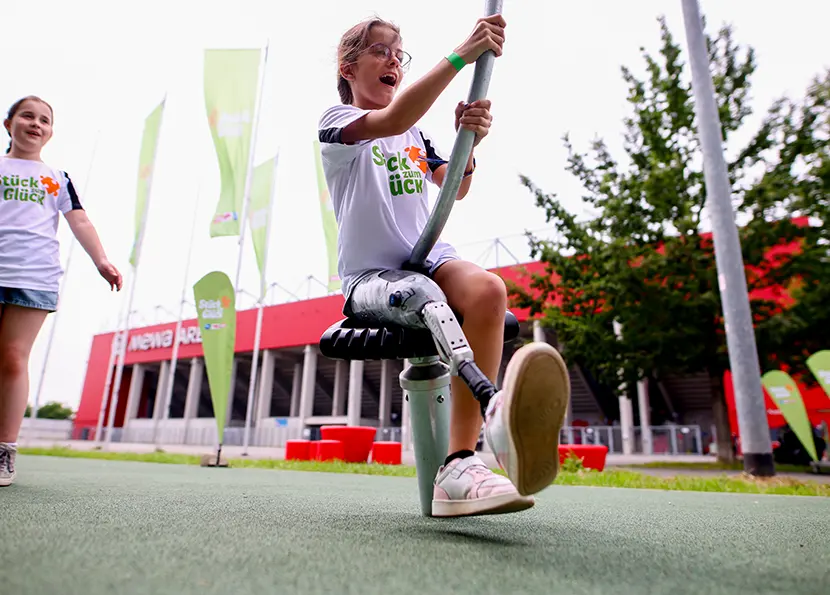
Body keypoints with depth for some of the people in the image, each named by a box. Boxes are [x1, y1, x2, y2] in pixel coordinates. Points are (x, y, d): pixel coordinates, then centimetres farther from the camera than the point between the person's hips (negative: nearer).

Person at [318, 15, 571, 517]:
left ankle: (458, 466, -34)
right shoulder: (336, 122, 5)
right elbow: (393, 120, -20)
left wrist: (468, 143, -15)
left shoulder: (417, 133, 23)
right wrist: (460, 55, -27)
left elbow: (455, 189, 6)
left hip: (429, 258, 4)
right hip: (370, 274, -3)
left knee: (486, 289, -30)